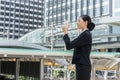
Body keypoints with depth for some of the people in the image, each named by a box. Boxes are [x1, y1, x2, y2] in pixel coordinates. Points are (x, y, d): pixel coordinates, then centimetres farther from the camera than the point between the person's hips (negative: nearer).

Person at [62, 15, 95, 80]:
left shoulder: (85, 34, -13)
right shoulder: (85, 34, 18)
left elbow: (69, 46, -15)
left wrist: (65, 32, -4)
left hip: (83, 66, -10)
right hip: (82, 66, 10)